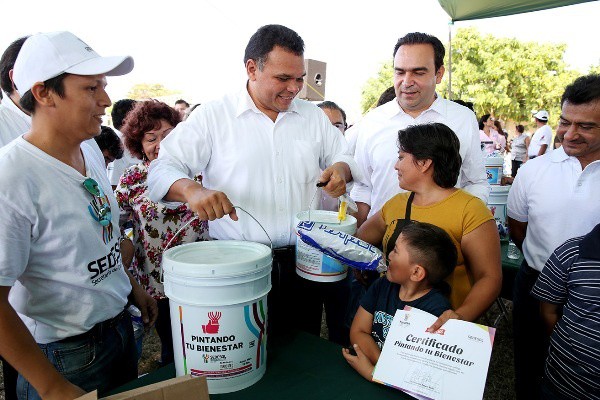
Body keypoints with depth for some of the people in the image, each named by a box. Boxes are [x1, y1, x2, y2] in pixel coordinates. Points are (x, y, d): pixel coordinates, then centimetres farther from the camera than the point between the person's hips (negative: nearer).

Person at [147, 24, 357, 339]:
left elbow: (343, 157, 17)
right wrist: (191, 190, -29)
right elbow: (163, 167, -7)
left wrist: (341, 170, -7)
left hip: (303, 262, 4)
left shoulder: (313, 116, 8)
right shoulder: (213, 116, -4)